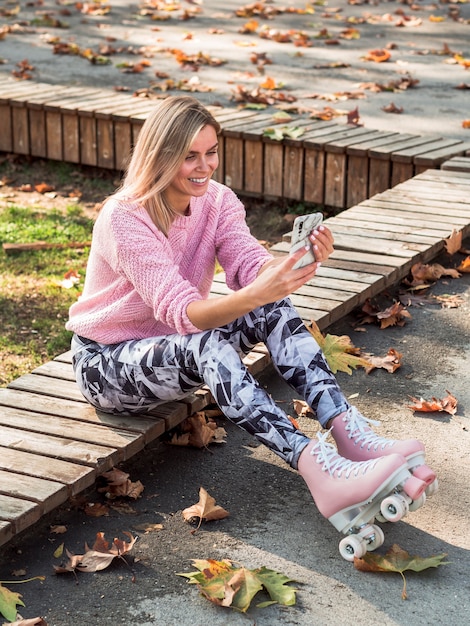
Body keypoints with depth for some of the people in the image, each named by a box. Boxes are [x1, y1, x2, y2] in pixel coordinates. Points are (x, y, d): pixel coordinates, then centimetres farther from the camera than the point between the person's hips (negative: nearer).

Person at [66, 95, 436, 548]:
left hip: (179, 344, 6)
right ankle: (321, 474, -49)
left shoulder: (217, 201, -4)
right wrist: (257, 294, -51)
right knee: (209, 345, -38)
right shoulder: (123, 219, -24)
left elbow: (250, 266, -20)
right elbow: (181, 311, -34)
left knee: (274, 309, -22)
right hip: (106, 361, -6)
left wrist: (298, 261, -42)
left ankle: (350, 433, -34)